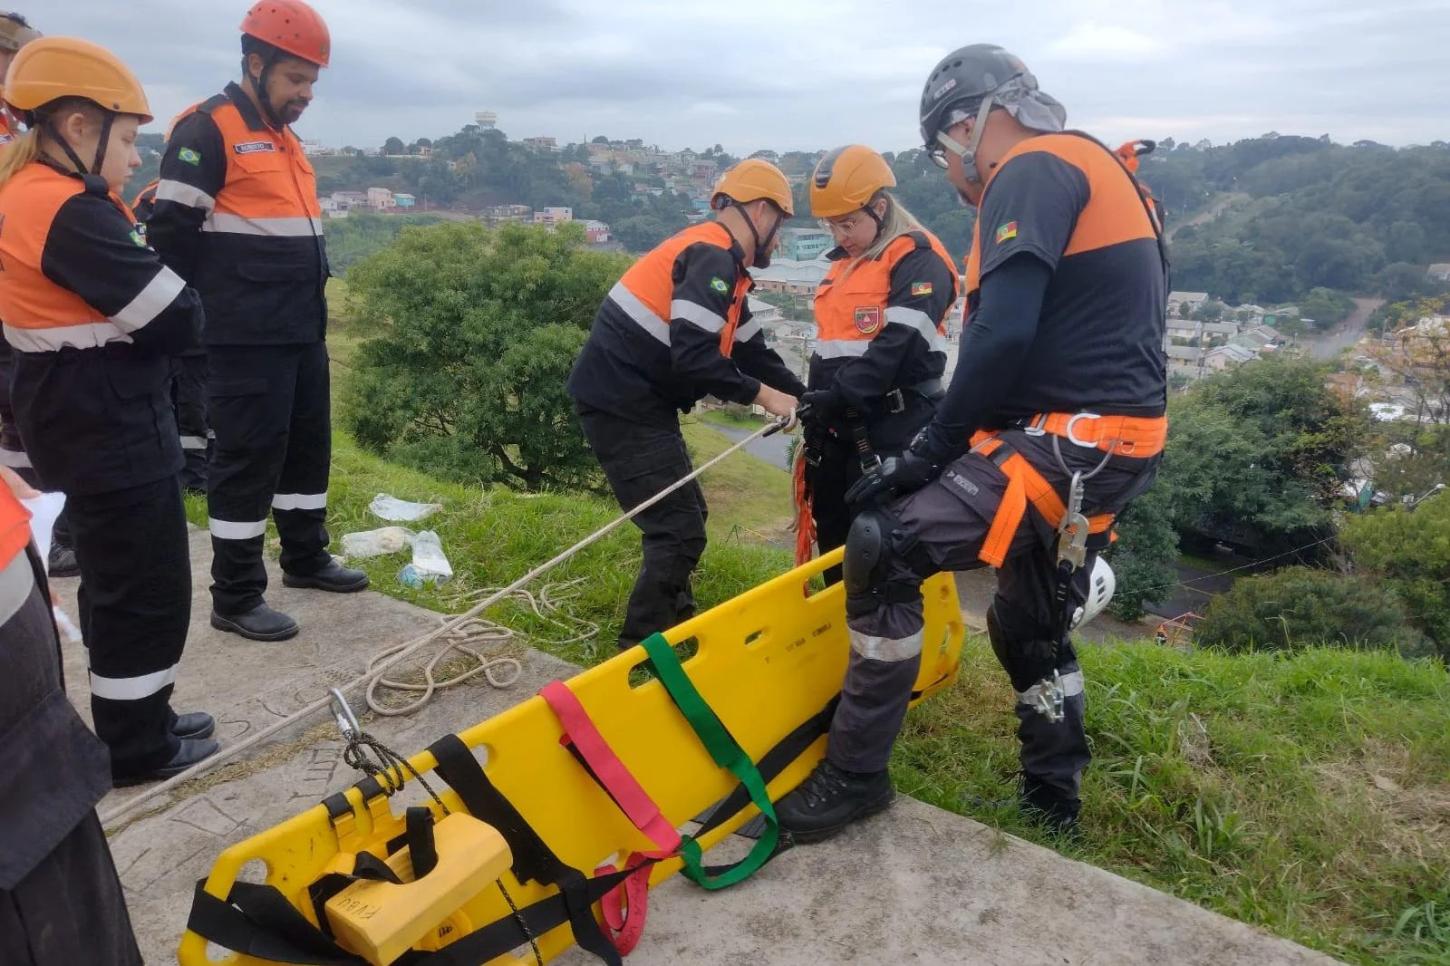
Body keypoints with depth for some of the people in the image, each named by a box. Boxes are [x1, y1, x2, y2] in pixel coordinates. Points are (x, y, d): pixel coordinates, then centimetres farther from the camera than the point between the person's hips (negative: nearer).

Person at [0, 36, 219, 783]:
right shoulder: (70, 213, -22)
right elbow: (177, 318, -21)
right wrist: (149, 318, -2)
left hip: (80, 419, 10)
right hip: (111, 426, -10)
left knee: (116, 579, 20)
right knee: (148, 589, 3)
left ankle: (137, 721, 35)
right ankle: (136, 749, 18)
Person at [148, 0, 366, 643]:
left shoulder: (282, 136, 18)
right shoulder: (207, 130, -10)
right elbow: (170, 235, -13)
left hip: (302, 332, 9)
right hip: (247, 340, -9)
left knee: (308, 446, 16)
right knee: (249, 457, -4)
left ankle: (305, 558, 32)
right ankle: (235, 599, 7)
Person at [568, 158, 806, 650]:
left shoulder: (718, 261, 17)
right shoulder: (712, 257, -15)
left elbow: (750, 349, 19)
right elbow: (693, 356, -26)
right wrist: (763, 394, -15)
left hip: (636, 401, 11)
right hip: (622, 405, -11)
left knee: (685, 516, 20)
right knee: (679, 530, -8)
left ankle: (675, 625, 35)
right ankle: (640, 651, 1)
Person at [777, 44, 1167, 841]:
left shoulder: (1032, 172, -9)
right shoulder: (1086, 170, 23)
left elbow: (1003, 336, -23)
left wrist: (926, 452, -15)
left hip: (1070, 441, -11)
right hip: (1105, 440, 11)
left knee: (883, 546, -17)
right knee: (1029, 626, 22)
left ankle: (853, 777, -7)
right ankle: (1050, 798, 38)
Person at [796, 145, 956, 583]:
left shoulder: (918, 259, -10)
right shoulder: (844, 263, 18)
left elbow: (897, 345, -21)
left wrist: (837, 395, -26)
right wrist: (816, 398, 14)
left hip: (893, 428, -9)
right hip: (841, 425, 9)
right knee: (833, 531, 16)